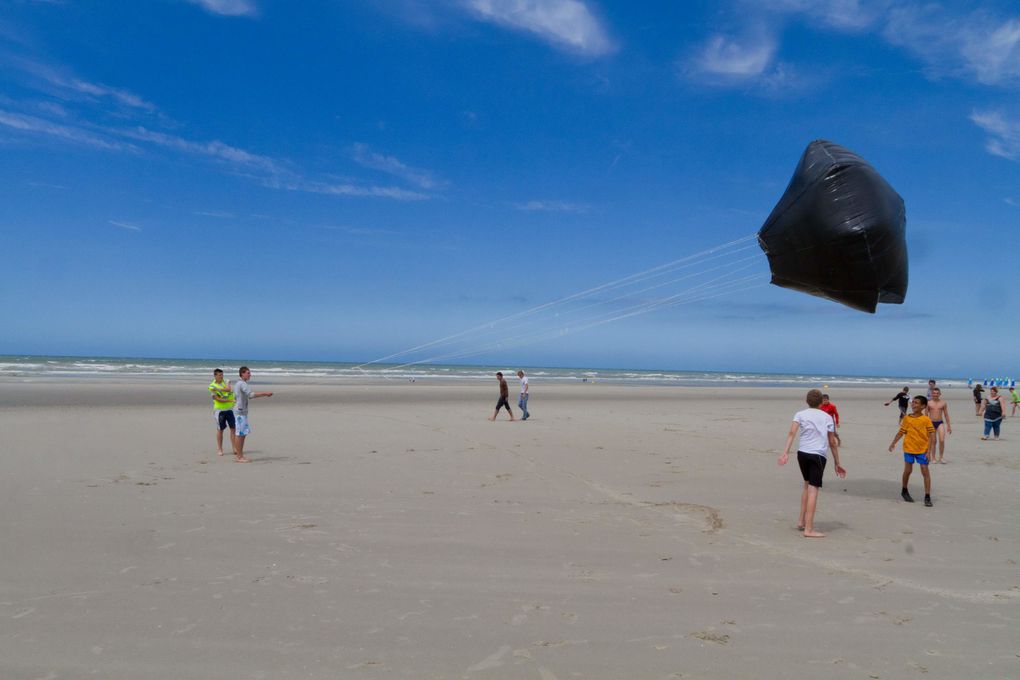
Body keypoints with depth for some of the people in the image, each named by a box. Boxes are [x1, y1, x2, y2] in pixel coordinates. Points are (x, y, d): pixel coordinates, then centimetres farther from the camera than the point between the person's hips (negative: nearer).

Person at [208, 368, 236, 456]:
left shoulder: (226, 382, 6)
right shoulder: (212, 386, -5)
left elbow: (229, 389, -16)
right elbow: (218, 399, -14)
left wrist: (219, 389, -19)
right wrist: (230, 400, -19)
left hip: (230, 409, 3)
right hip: (219, 410, -3)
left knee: (233, 428, 0)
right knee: (220, 429, 2)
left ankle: (233, 447, 6)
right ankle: (219, 449, 11)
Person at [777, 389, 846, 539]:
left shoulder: (800, 414, 10)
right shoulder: (827, 417, 10)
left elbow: (792, 433, -6)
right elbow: (832, 442, 9)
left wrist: (786, 452, -12)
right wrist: (837, 463, 16)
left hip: (802, 453, 3)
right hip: (818, 455, -3)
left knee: (807, 484, 22)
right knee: (813, 489, -6)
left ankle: (801, 521, 26)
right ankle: (808, 529, -9)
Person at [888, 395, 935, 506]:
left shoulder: (926, 420, -6)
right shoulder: (907, 419, 1)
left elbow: (931, 435, -7)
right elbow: (901, 432, 7)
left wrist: (929, 451, -11)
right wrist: (893, 443, -2)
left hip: (922, 450, -2)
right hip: (909, 448, 2)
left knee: (925, 471, -3)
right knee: (907, 470, 9)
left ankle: (927, 497, 3)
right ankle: (904, 491, 29)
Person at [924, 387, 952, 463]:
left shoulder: (943, 402, 5)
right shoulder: (928, 403, 2)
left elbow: (946, 415, 10)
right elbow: (926, 415, 6)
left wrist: (949, 426, 9)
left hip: (940, 423, 0)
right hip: (931, 423, 0)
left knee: (942, 440, -12)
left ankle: (941, 457, 2)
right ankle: (933, 458, 14)